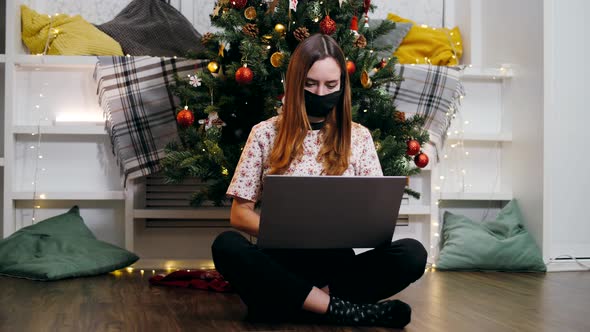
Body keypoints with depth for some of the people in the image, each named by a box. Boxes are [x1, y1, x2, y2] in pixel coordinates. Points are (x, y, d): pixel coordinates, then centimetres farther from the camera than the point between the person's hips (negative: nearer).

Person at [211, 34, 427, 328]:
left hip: (336, 263, 1)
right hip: (282, 263, -1)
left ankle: (288, 301, -20)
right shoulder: (266, 134, 4)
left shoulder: (358, 136, 9)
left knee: (412, 254, -25)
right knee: (226, 246, -33)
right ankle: (342, 309, -27)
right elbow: (239, 214, 2)